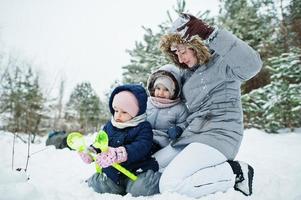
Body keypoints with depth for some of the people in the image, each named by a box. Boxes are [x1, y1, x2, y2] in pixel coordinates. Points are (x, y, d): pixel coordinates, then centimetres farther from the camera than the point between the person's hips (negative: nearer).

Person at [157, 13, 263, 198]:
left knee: (169, 185, -22)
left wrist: (212, 34, -28)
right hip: (192, 134, 9)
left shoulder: (221, 64, -8)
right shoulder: (187, 74, 16)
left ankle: (236, 173, -5)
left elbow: (252, 65, -30)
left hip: (218, 134, -9)